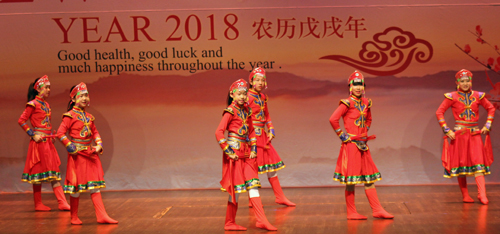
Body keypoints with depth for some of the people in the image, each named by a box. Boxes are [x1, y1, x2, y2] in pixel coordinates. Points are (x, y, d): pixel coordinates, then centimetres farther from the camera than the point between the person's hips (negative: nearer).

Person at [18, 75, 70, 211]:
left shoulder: (46, 104, 15)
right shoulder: (33, 104, -8)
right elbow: (21, 121, -11)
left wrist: (52, 135, 10)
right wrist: (33, 135, -13)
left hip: (48, 141, 8)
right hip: (39, 141, -8)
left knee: (53, 172, 4)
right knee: (39, 171, -2)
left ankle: (62, 202, 2)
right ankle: (38, 204, 6)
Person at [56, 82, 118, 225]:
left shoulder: (89, 117, 12)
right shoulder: (70, 116, -8)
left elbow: (95, 132, 20)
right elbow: (60, 133, -12)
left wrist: (98, 145, 4)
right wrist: (70, 146, -16)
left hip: (91, 154, 6)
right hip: (77, 154, -6)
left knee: (94, 185, 3)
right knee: (76, 186, 2)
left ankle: (102, 216, 1)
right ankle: (74, 217, 13)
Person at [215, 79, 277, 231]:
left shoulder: (246, 110, 12)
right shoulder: (230, 111, -9)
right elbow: (219, 133, -15)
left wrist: (253, 149, 10)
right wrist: (228, 151, -16)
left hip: (246, 153, 7)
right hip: (235, 152, -7)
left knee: (253, 185, 1)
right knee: (236, 187, -2)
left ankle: (261, 220, -1)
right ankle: (230, 223, 9)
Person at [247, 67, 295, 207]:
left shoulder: (263, 97, 12)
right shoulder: (248, 97, -11)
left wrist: (271, 130, 7)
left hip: (263, 135, 8)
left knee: (271, 163, 10)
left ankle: (280, 197, 17)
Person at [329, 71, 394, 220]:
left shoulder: (366, 103, 10)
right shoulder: (347, 103, -10)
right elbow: (333, 119, -20)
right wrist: (341, 134, -14)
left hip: (362, 145, 7)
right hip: (351, 145, -7)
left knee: (369, 178, 8)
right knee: (350, 180, -1)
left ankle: (377, 210, 12)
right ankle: (351, 213, 6)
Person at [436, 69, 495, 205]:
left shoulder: (477, 96, 5)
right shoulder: (452, 97, -2)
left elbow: (491, 108, 16)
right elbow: (439, 112, -1)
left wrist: (487, 126, 7)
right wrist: (447, 130, -7)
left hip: (475, 134, 1)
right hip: (459, 134, -1)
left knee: (478, 163, -9)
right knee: (460, 163, 2)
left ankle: (482, 195, -15)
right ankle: (465, 196, 9)